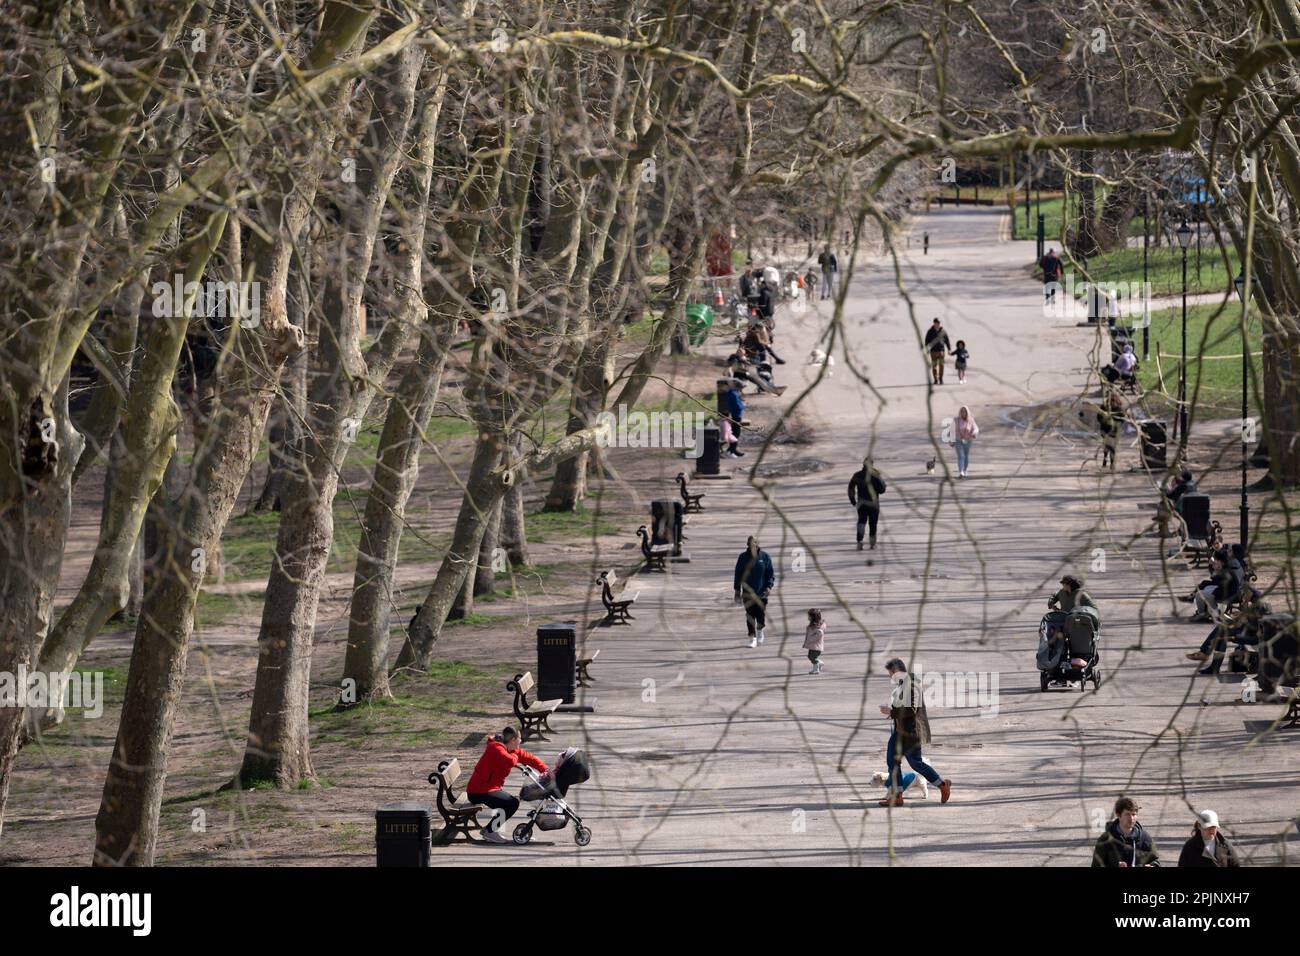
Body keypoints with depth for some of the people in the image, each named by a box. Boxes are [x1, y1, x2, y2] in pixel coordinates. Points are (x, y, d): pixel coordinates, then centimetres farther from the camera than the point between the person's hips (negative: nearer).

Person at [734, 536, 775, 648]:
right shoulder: (743, 557, 0)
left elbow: (771, 573, 3)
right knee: (750, 616, -3)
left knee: (761, 614, 1)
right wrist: (737, 590, 4)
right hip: (748, 593, 0)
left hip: (761, 592, 0)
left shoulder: (765, 557, -1)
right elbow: (738, 574, 6)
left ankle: (760, 630, 32)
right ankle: (752, 638, 4)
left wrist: (769, 586, -10)